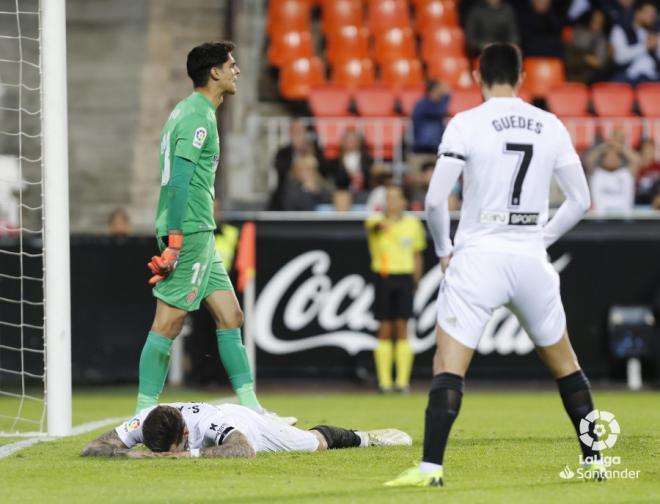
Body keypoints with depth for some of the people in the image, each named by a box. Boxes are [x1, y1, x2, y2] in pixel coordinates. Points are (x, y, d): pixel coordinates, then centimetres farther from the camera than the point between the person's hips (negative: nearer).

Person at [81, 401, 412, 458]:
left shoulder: (205, 423, -51)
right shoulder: (143, 422, -41)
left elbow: (245, 450, -65)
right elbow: (91, 449, -41)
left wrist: (189, 454, -67)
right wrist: (129, 453, -60)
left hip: (243, 423, -4)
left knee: (315, 442, 24)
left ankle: (361, 438, 56)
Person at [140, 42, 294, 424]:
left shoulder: (196, 112, 18)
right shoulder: (197, 116, -13)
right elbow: (178, 180, -20)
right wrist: (175, 239, -23)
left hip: (200, 235, 10)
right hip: (189, 233, -10)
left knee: (230, 317, 8)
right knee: (168, 323, -7)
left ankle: (250, 407, 10)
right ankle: (145, 413, -4)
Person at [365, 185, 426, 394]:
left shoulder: (413, 224, 8)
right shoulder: (376, 222, 0)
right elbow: (374, 226, -27)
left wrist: (415, 282, 12)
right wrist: (381, 224, -50)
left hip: (405, 277, 1)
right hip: (383, 277, -1)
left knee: (401, 328, -2)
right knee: (385, 330, 0)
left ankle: (403, 381, 0)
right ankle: (384, 381, 3)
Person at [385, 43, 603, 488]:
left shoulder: (465, 124, -5)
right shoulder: (551, 126, 5)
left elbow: (436, 200, -8)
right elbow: (580, 201, 10)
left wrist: (444, 248, 8)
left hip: (478, 257, -3)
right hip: (532, 260, 3)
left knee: (448, 366, -5)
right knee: (564, 364, 18)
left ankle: (431, 467, -17)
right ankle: (595, 460, 21)